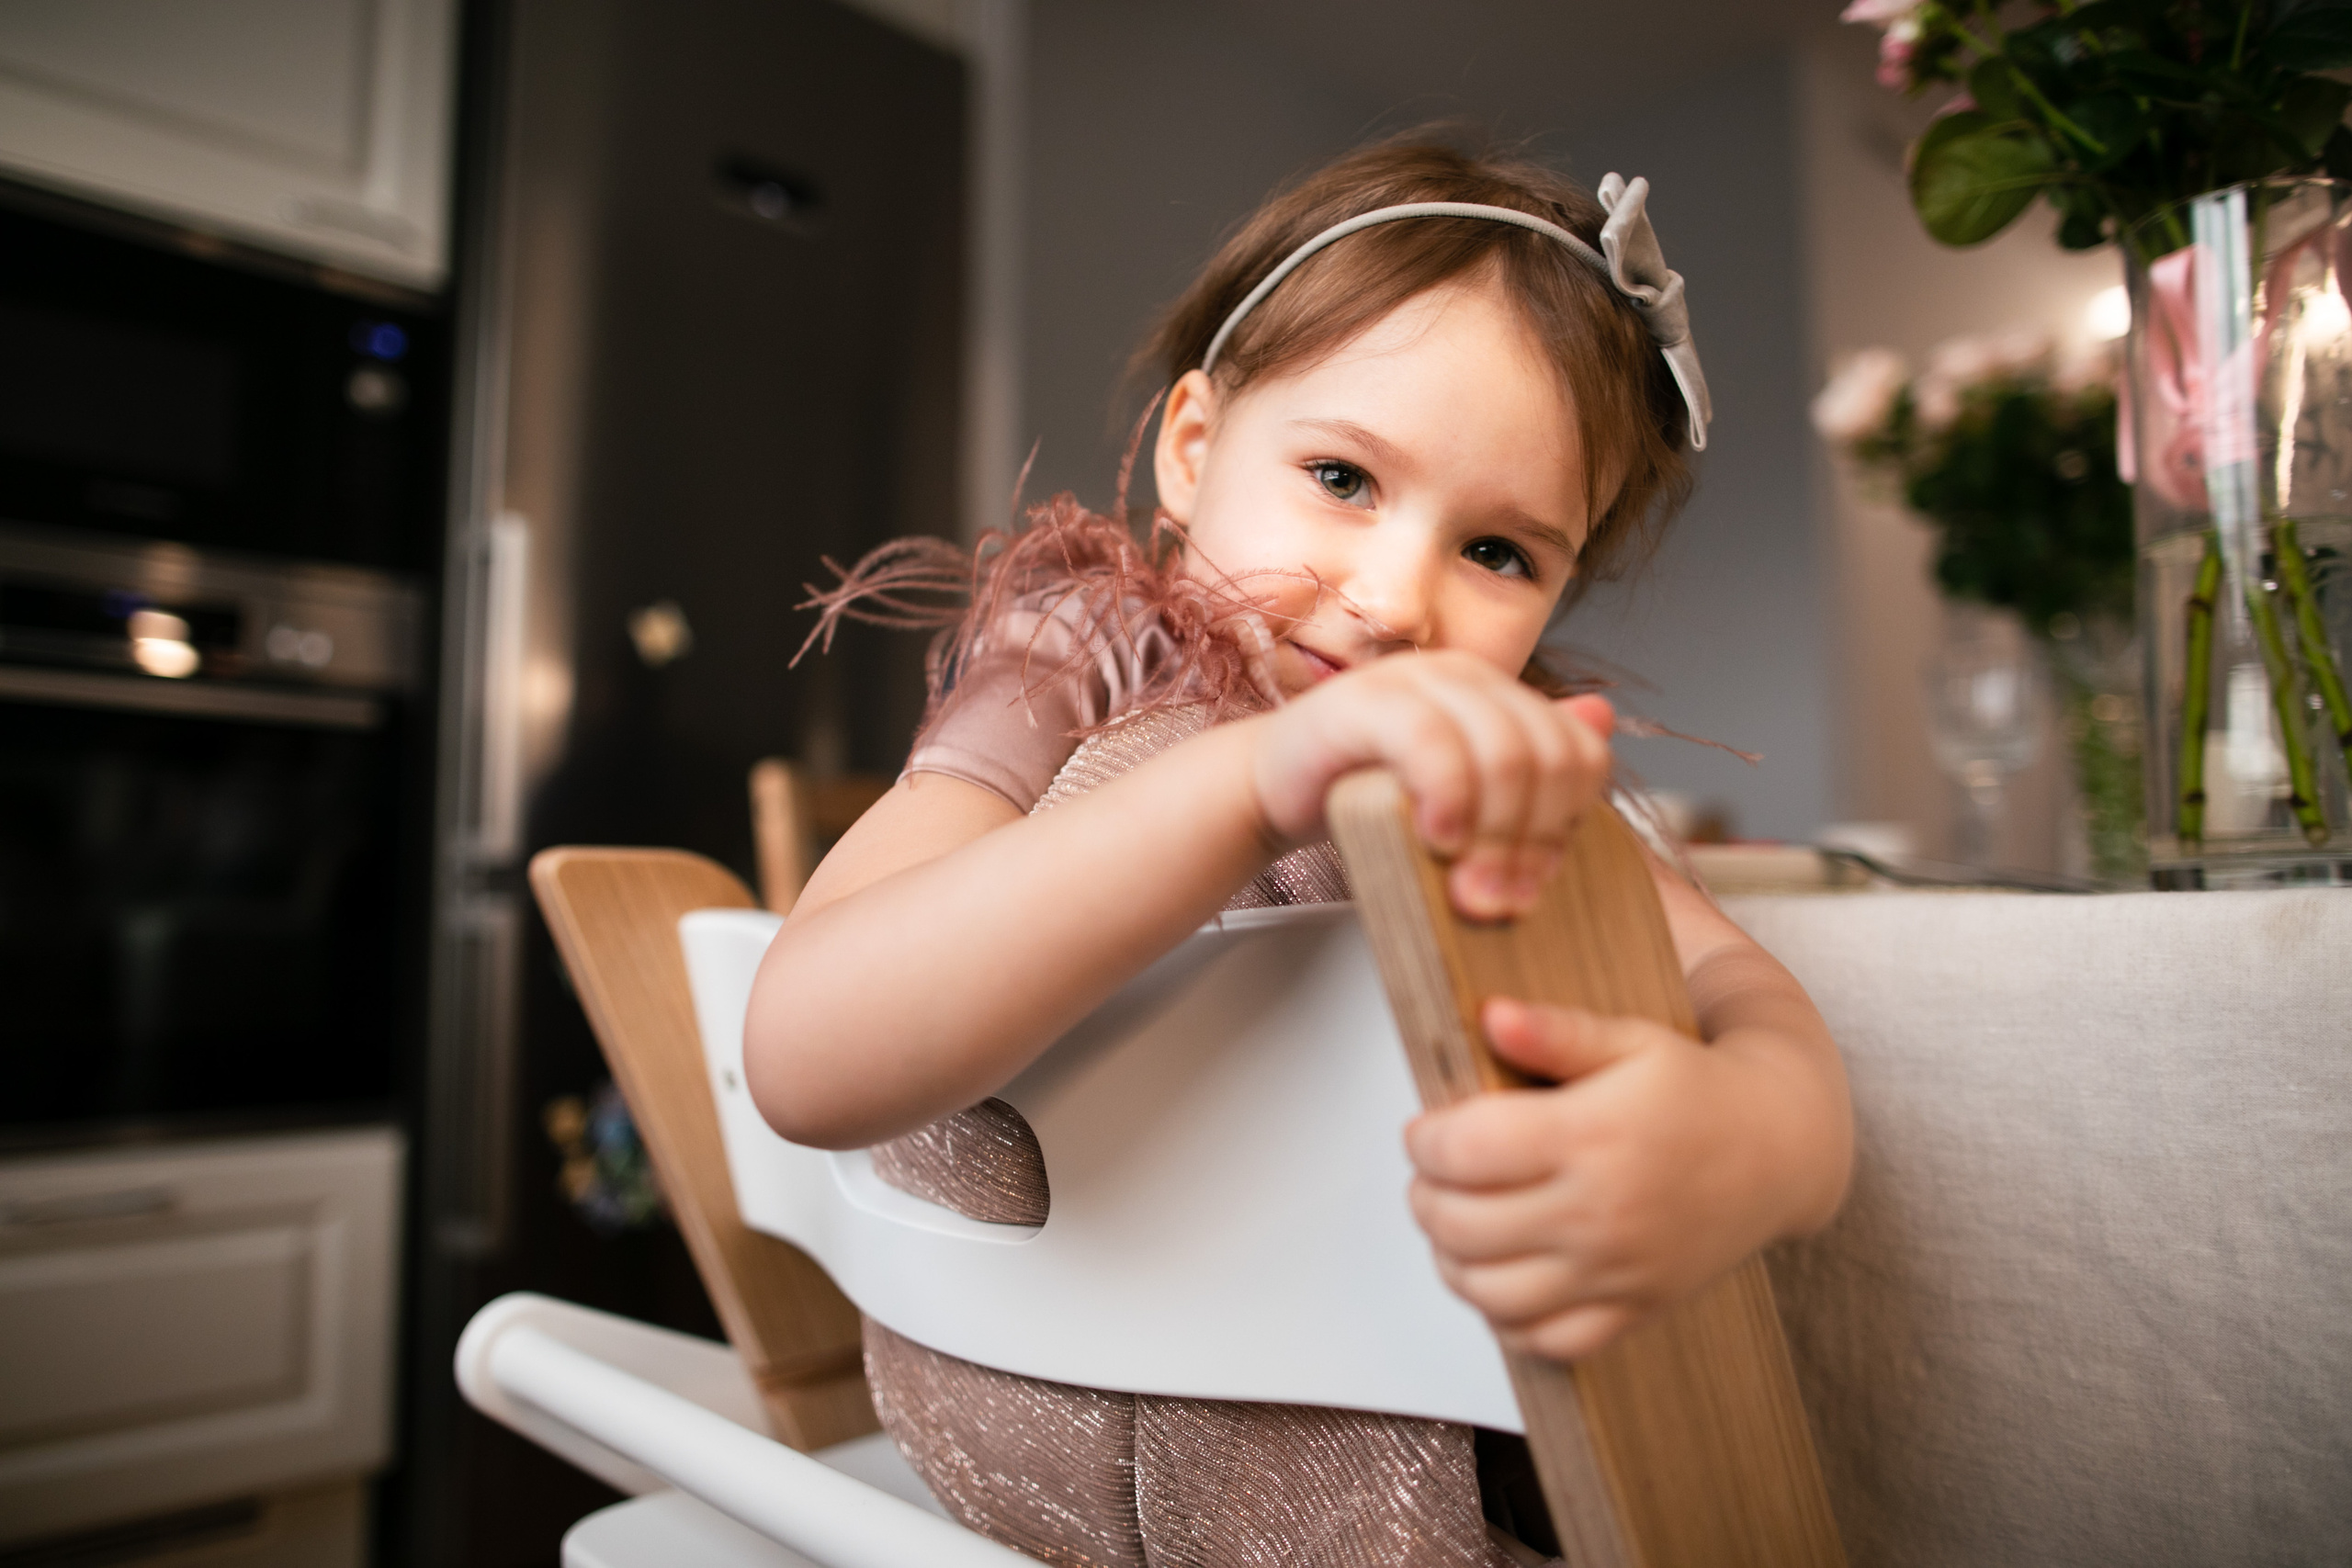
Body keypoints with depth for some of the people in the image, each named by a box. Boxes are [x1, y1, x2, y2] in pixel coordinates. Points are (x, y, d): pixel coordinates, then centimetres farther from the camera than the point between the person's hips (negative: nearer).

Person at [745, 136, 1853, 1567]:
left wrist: (1762, 1135, -39)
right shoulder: (1075, 670, -14)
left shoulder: (1505, 752, 0)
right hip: (1067, 1411, -4)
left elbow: (1735, 979, -15)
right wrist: (1261, 777, -42)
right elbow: (804, 1061, -31)